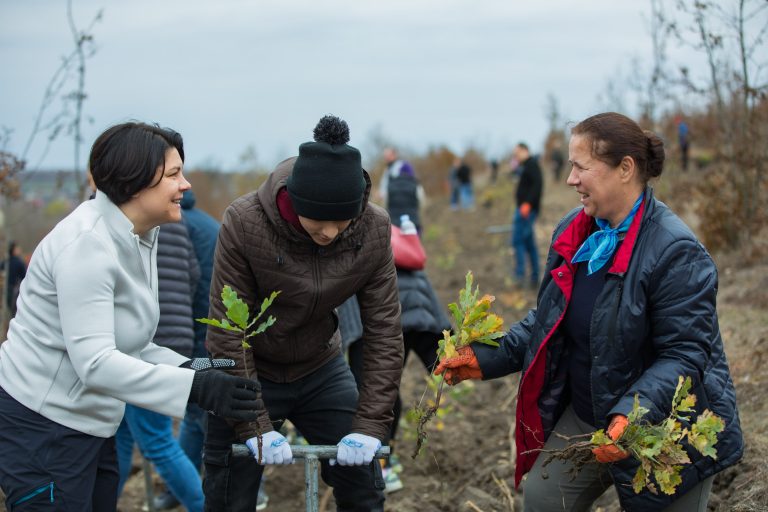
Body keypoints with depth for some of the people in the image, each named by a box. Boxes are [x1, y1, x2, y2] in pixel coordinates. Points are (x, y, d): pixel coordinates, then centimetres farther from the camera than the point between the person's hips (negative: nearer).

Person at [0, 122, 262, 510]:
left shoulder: (140, 238, 7)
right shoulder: (87, 243, -20)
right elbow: (93, 361, -28)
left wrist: (189, 368, -7)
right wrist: (195, 387, -33)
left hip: (89, 425, 9)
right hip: (42, 429, -9)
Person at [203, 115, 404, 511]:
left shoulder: (373, 229, -17)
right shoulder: (244, 223, -25)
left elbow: (385, 330, -13)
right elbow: (228, 333, -20)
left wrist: (369, 425, -18)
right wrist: (256, 427, -22)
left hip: (321, 371, 3)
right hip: (251, 373, -2)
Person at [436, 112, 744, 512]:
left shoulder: (676, 253, -23)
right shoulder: (573, 232, 0)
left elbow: (685, 355, -25)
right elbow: (549, 320, 12)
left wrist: (631, 415, -38)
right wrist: (488, 359, 3)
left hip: (665, 436, -6)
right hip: (583, 416, 7)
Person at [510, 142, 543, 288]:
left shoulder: (531, 164, -10)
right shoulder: (525, 166, 20)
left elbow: (537, 184, -21)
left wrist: (527, 203, -27)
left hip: (526, 209, -11)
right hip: (524, 209, 11)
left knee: (517, 240, -12)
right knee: (529, 243, 11)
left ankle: (520, 275, -15)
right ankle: (534, 278, 13)